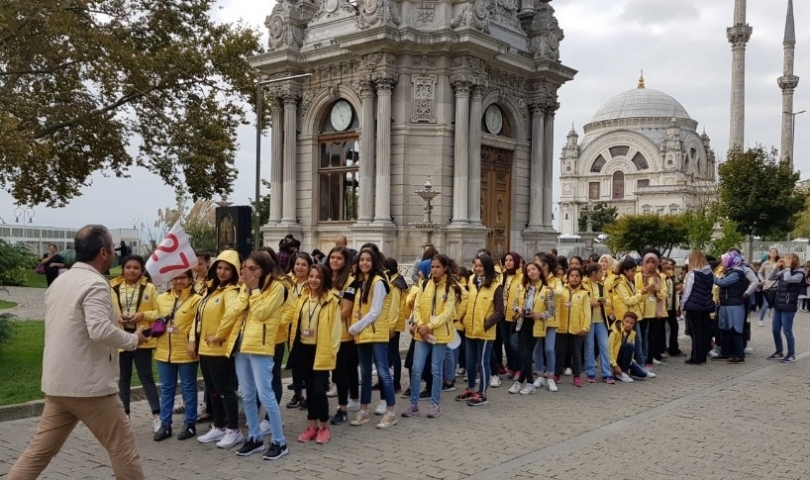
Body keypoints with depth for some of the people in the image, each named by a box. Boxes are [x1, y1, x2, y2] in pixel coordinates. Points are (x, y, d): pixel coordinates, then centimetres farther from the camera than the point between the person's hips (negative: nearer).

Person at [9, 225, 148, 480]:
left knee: (40, 450, 15)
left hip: (57, 384, 9)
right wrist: (133, 339, -14)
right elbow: (100, 331, -29)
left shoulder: (59, 282, 12)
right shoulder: (94, 284, -17)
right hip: (89, 386, -9)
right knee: (123, 450, 3)